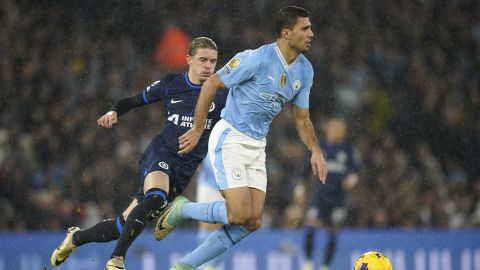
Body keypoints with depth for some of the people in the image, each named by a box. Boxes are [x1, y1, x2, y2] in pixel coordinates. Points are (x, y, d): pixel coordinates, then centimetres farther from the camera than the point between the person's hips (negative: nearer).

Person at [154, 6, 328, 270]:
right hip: (229, 138, -7)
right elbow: (211, 84, -11)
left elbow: (301, 119, 15)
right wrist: (197, 130, -11)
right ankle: (182, 210, 7)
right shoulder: (256, 59, -18)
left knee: (252, 222, -3)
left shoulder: (304, 70, 5)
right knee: (240, 214, -18)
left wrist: (315, 150, -1)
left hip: (256, 146, 7)